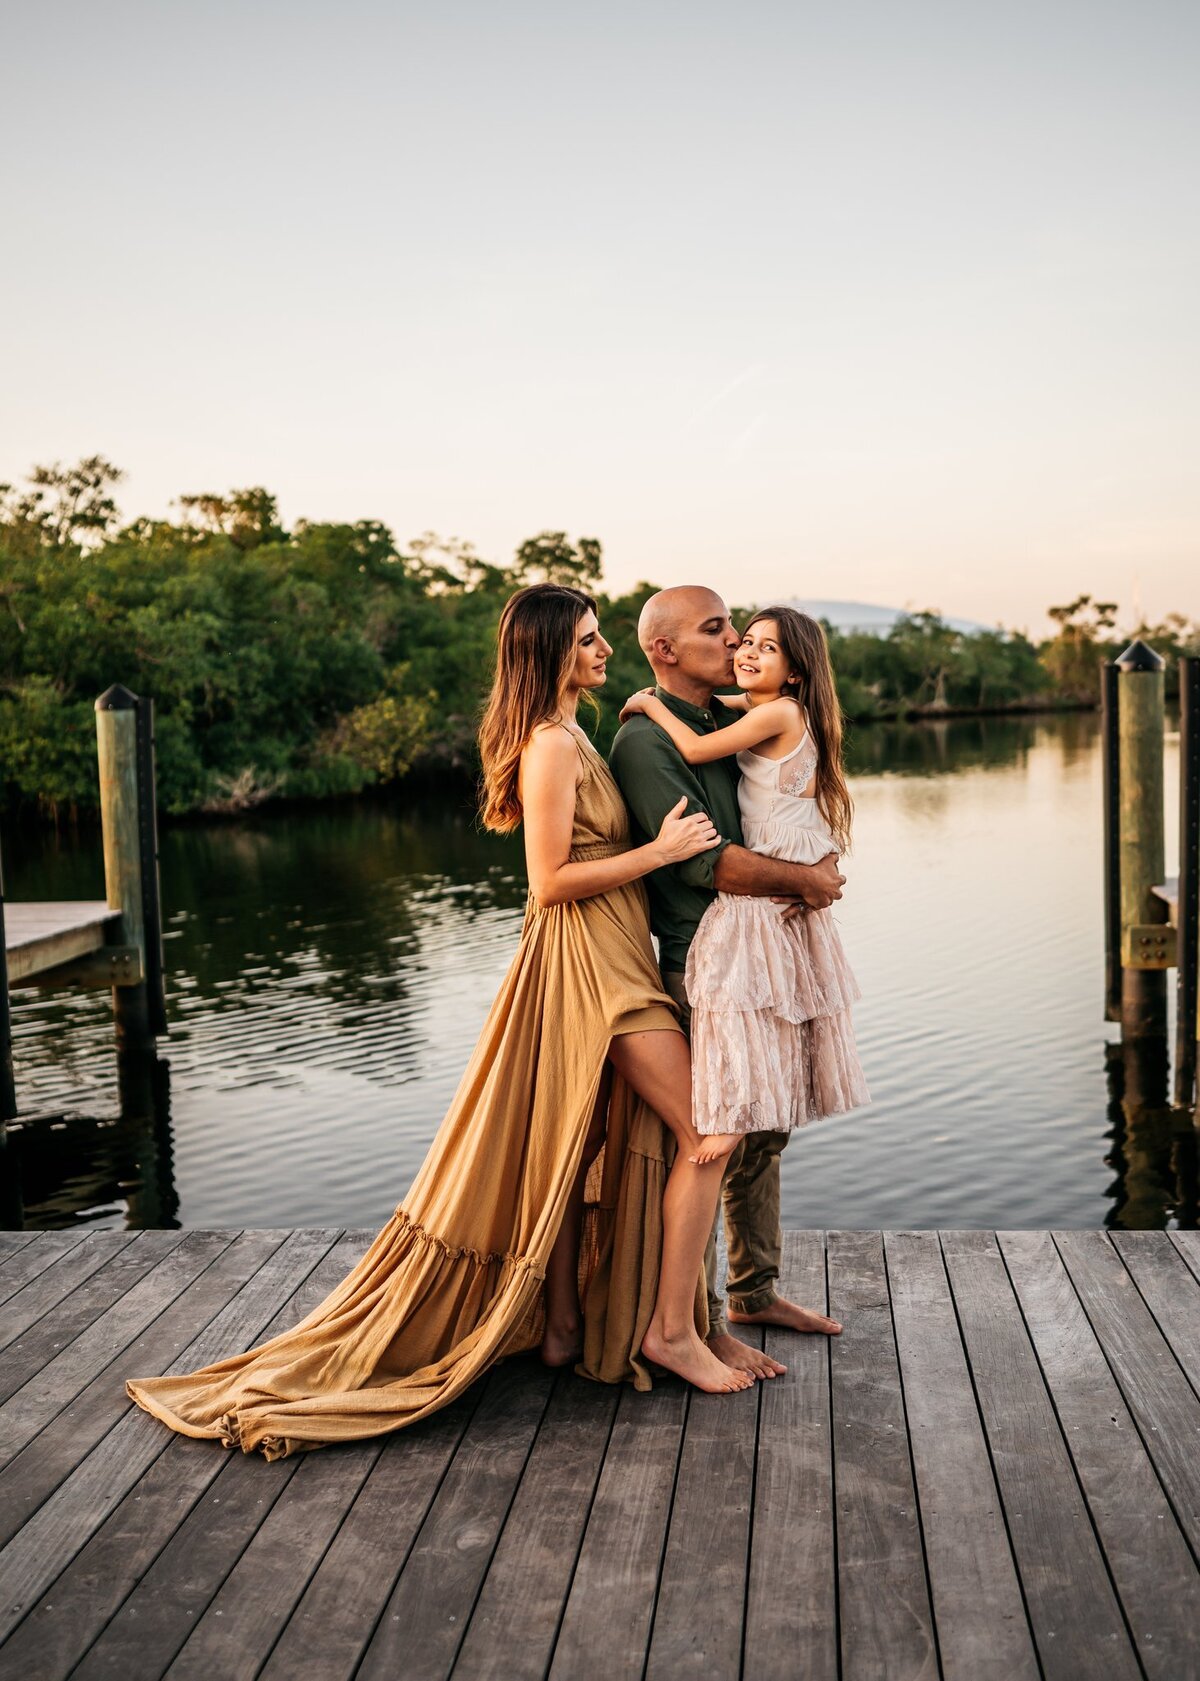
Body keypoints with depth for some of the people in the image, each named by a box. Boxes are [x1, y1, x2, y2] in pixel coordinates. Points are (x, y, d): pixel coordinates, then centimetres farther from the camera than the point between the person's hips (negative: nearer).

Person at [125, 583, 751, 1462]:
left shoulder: (571, 738, 14)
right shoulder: (551, 746, -16)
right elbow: (552, 881, -20)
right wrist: (660, 850, -18)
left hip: (610, 961, 10)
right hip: (590, 964, -10)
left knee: (575, 1152, 15)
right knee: (705, 1131, -7)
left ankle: (564, 1325, 25)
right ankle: (670, 1328, 1)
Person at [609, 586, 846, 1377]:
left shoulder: (741, 723, 14)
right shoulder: (644, 741, -13)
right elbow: (702, 859, -22)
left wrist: (827, 868, -9)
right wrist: (805, 878, -14)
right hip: (700, 964, -8)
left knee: (763, 1132, 16)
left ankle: (756, 1290, 31)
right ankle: (698, 1322, 10)